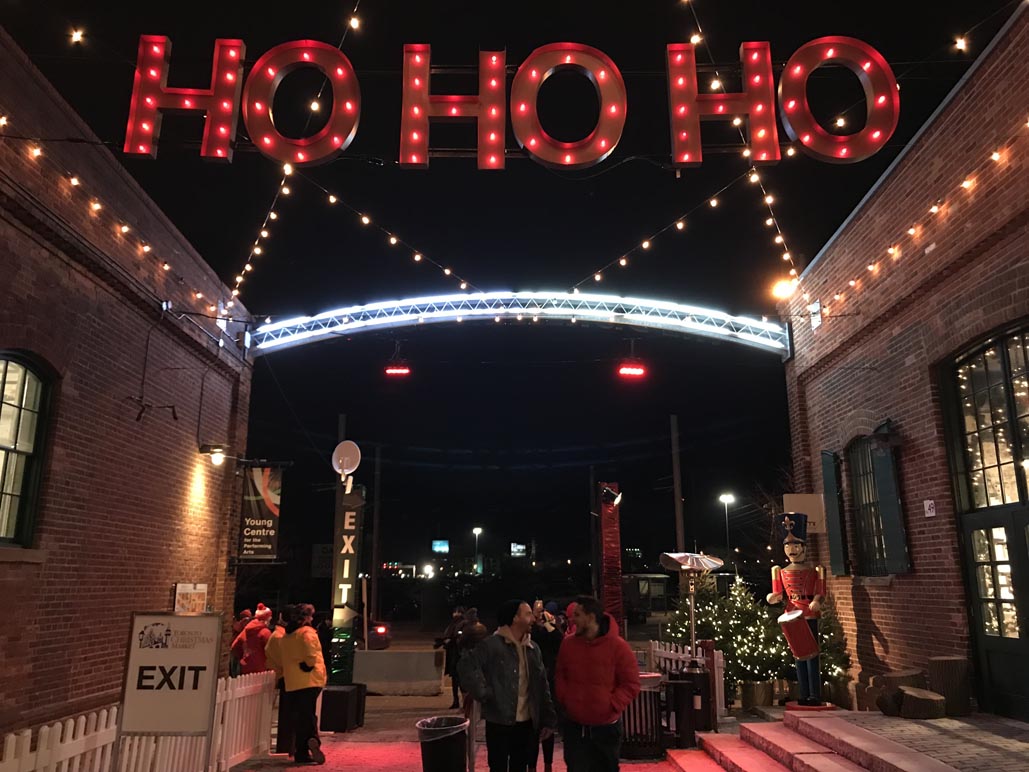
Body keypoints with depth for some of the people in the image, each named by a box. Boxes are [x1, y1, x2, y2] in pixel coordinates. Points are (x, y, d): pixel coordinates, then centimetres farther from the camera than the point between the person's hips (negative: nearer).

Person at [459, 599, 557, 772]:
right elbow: (466, 665, -20)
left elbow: (542, 686, 11)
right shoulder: (492, 644, -12)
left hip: (527, 724, 6)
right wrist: (483, 693, -20)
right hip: (500, 723, -6)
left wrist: (548, 719, 7)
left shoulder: (533, 648, 8)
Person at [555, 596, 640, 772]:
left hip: (606, 726, -2)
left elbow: (631, 684, -9)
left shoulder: (617, 645, -13)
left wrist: (612, 705, -16)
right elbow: (560, 676, 12)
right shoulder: (568, 643, -1)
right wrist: (564, 700, -2)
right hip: (574, 726, 2)